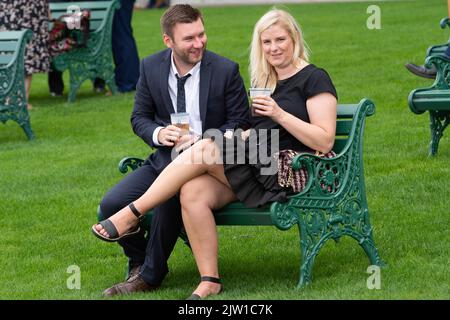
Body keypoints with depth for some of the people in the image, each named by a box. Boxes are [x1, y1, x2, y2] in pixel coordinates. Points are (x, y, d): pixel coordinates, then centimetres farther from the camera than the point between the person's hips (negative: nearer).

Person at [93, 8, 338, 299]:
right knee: (193, 191, -22)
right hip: (260, 170, 7)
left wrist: (279, 114, -17)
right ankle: (209, 282, -20)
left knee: (204, 150, -23)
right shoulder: (264, 80, 22)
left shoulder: (314, 79, -1)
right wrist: (239, 136, 5)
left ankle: (132, 215, -16)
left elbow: (325, 142, -10)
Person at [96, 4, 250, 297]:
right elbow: (140, 117, 10)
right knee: (111, 204, -17)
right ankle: (139, 262, 11)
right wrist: (157, 133, -15)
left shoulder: (226, 70, -9)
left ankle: (150, 276, -13)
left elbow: (240, 122, -4)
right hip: (165, 160, 4)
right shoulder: (151, 67, 1)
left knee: (170, 197, -34)